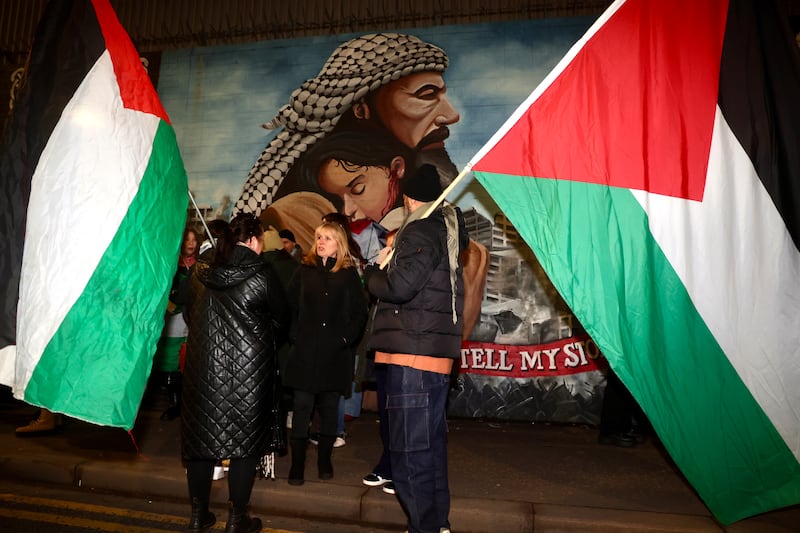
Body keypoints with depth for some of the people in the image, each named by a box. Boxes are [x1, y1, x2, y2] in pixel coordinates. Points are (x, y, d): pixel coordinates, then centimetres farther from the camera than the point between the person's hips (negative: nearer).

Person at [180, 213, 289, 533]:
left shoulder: (201, 270, 2)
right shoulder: (261, 274, -11)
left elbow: (189, 310, 14)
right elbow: (282, 316, 0)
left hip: (203, 362, 5)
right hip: (248, 365, -4)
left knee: (201, 434, 14)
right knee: (246, 438, 7)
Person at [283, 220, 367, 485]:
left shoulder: (349, 273, 3)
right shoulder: (305, 270, 7)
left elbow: (359, 312, 3)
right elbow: (291, 306, 5)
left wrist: (347, 337, -7)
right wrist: (295, 336, -4)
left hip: (335, 352, 0)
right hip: (305, 350, 1)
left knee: (329, 407, 9)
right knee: (302, 406, 0)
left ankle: (324, 459, 25)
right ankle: (297, 464, 10)